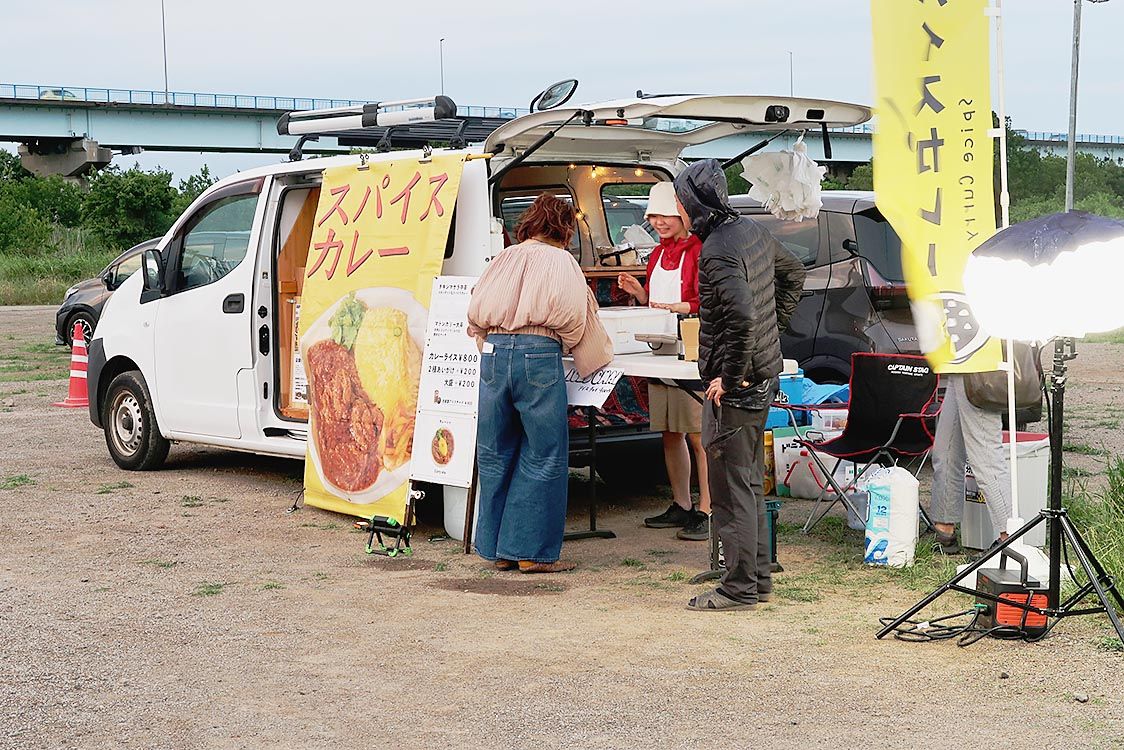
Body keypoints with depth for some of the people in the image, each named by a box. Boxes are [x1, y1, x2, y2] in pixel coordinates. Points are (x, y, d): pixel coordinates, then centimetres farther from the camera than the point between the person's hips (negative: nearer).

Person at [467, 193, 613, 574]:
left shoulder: (503, 259, 17)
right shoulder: (559, 261, 5)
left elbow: (475, 314, 16)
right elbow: (571, 317, 1)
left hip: (494, 352, 5)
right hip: (538, 354, -5)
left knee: (495, 455, 12)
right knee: (543, 456, 2)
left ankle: (498, 549, 18)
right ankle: (533, 552, 2)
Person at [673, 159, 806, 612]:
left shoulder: (717, 251, -20)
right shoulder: (752, 232, 9)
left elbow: (741, 316, -31)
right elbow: (794, 273, 25)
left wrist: (729, 378, -21)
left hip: (735, 386, -10)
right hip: (764, 374, 10)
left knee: (731, 486, -3)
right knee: (750, 482, 17)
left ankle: (741, 588, 2)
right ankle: (759, 576, 24)